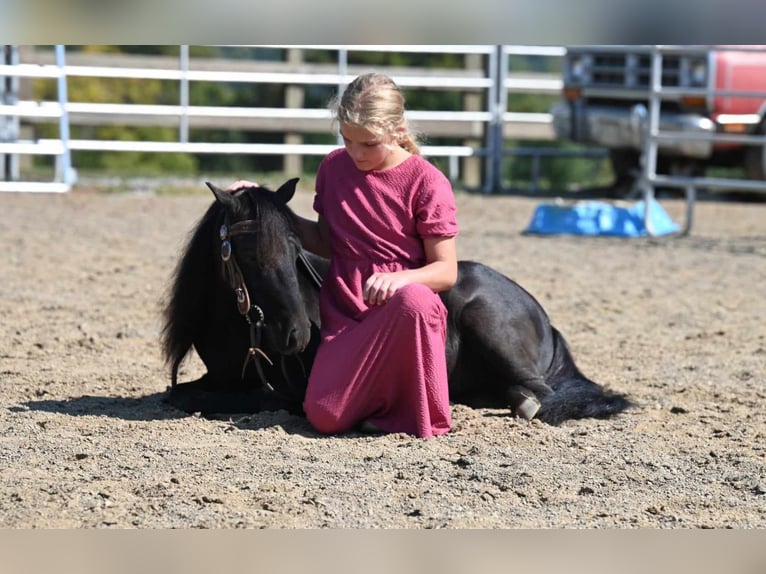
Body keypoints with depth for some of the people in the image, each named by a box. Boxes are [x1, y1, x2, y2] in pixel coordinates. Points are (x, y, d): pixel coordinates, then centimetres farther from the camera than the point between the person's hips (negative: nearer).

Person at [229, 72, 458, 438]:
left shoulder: (426, 182, -8)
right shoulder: (334, 167, 7)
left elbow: (446, 271, -8)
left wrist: (400, 278, -29)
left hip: (398, 302, -4)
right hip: (343, 313, 4)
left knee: (414, 300, -43)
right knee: (325, 418, -21)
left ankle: (424, 419, -20)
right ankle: (375, 400, 16)